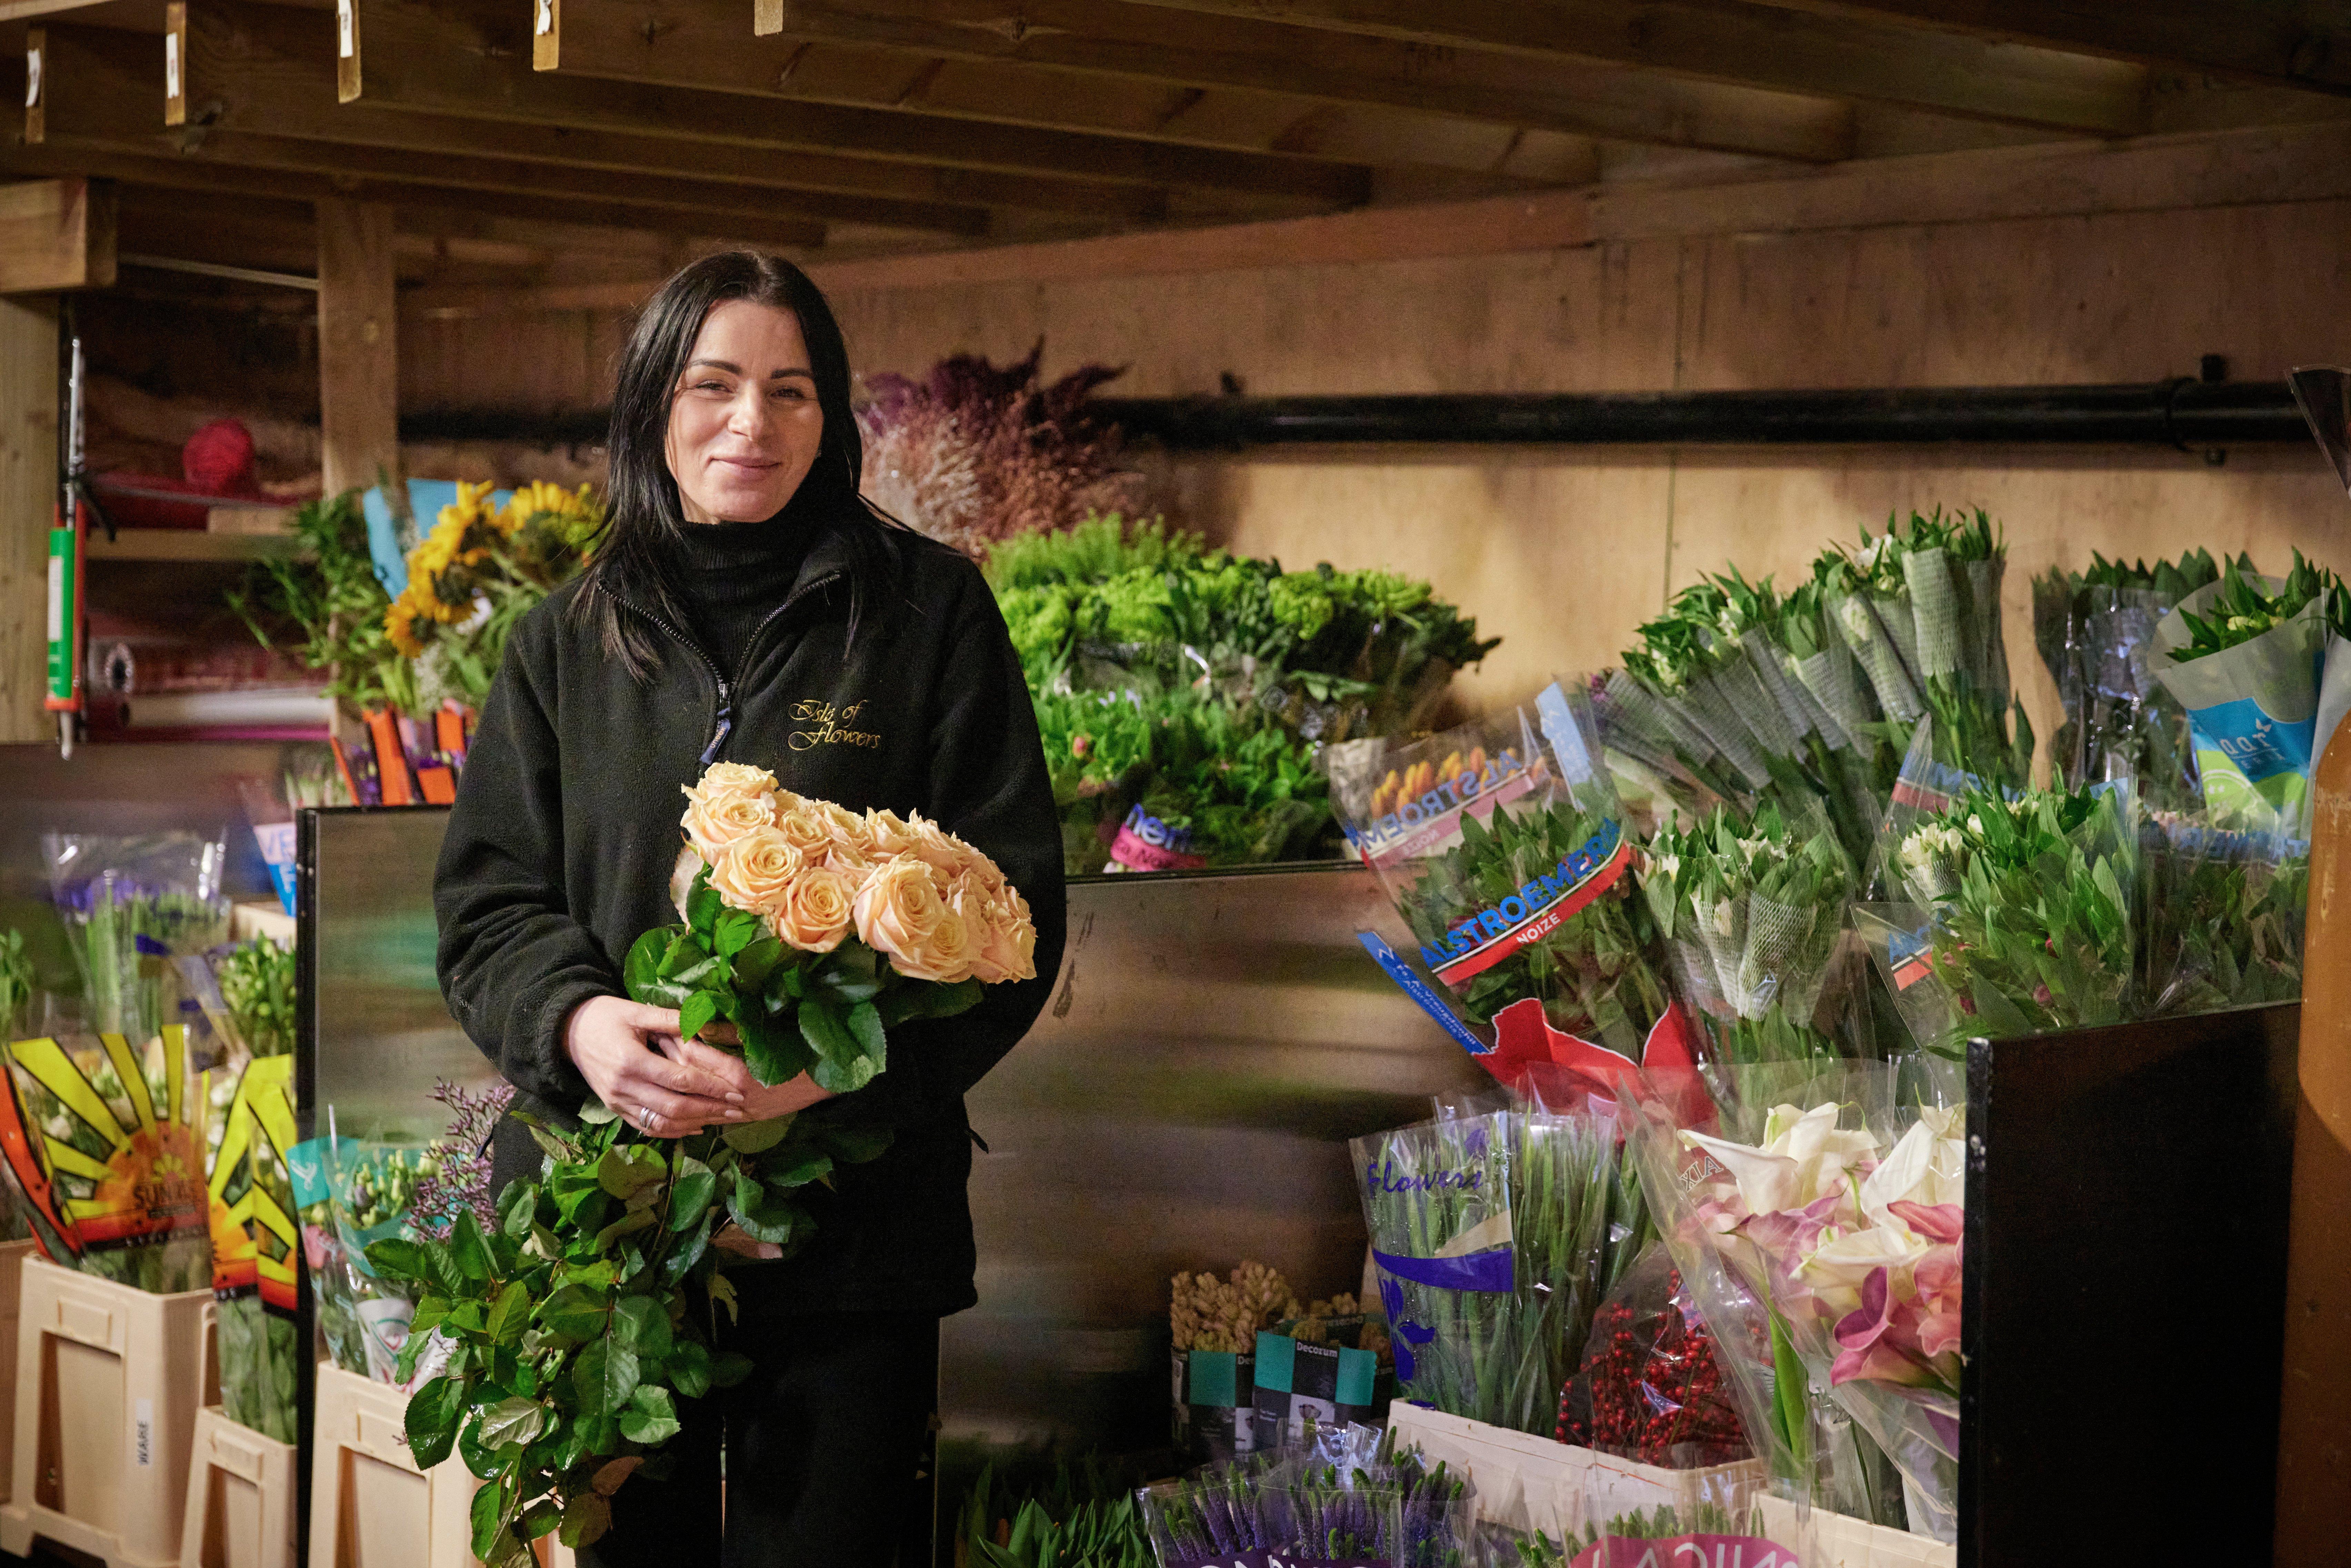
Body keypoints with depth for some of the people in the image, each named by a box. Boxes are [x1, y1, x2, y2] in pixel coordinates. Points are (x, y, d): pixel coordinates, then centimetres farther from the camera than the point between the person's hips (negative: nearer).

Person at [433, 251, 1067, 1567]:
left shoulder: (928, 610, 2)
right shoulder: (571, 638, 12)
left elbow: (1009, 900, -3)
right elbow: (487, 893, 9)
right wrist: (575, 1020, -14)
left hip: (853, 1206, -2)